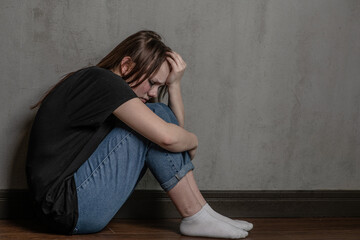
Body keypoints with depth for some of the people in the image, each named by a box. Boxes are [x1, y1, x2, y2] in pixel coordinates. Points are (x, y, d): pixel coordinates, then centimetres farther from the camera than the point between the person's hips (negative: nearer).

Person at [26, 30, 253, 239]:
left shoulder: (104, 85, 15)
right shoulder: (101, 80, -13)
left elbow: (174, 126, 18)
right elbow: (166, 136, -23)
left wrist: (174, 84, 6)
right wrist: (192, 141, -2)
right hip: (68, 206, -10)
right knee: (157, 116, -12)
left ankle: (198, 214, 3)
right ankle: (197, 217, -6)